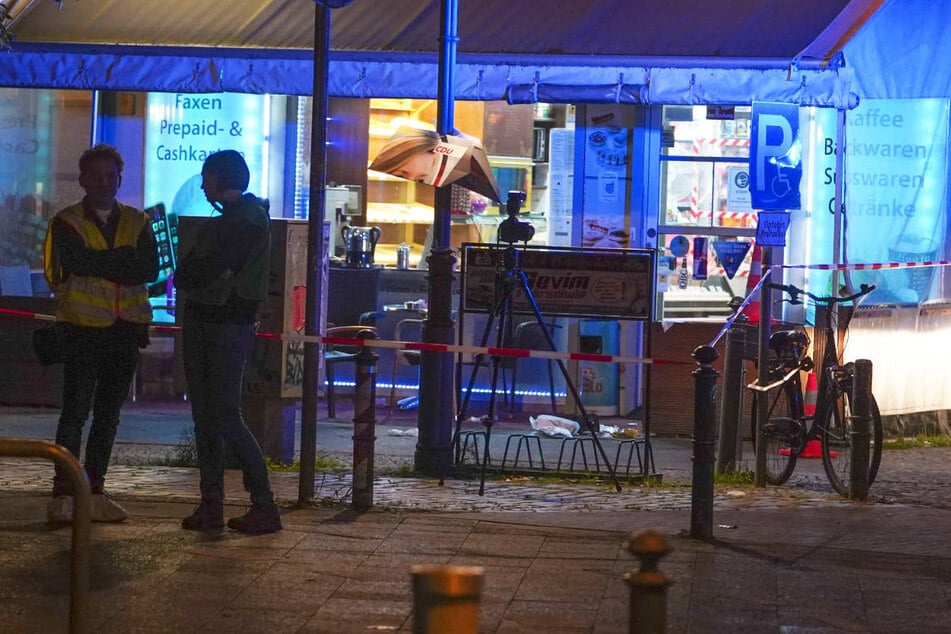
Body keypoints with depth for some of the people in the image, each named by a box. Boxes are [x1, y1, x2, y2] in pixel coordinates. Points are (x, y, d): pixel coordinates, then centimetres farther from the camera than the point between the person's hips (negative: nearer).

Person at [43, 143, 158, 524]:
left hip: (126, 331, 4)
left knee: (108, 417, 7)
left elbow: (151, 269, -4)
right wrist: (125, 259, -9)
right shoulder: (67, 224, 3)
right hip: (83, 331, -4)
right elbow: (78, 261, -16)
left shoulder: (137, 224, 11)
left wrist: (101, 265, -12)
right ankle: (63, 494, -5)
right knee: (75, 413, -7)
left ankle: (94, 493, 13)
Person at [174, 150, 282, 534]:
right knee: (205, 416, 5)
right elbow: (186, 272, 16)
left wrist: (189, 275, 1)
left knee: (226, 416, -12)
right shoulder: (218, 223, 22)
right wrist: (191, 277, -4)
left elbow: (215, 265, -16)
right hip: (201, 320, 9)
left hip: (230, 324, -9)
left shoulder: (251, 219, -7)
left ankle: (265, 505, -8)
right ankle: (211, 504, 6)